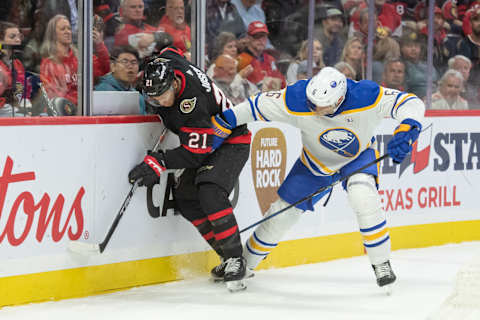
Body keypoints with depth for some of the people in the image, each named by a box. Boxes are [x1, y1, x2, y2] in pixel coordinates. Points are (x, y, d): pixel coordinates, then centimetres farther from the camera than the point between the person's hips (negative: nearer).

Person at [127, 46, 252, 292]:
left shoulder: (194, 103, -37)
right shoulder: (165, 63, -16)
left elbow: (194, 154, -31)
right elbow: (172, 51, 12)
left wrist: (159, 163, -34)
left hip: (232, 143, -10)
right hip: (206, 142, 10)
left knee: (210, 192, -30)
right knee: (184, 199, -2)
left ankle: (236, 260, -22)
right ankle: (229, 257, 2)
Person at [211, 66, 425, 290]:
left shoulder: (366, 97, -37)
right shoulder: (296, 100, -34)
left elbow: (411, 103, -35)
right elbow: (258, 106, -21)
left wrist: (407, 129, -53)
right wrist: (223, 123, -23)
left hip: (358, 157, -2)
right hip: (315, 162, 2)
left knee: (363, 196, -32)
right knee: (283, 211, 5)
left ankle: (381, 265, -15)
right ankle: (244, 263, 29)